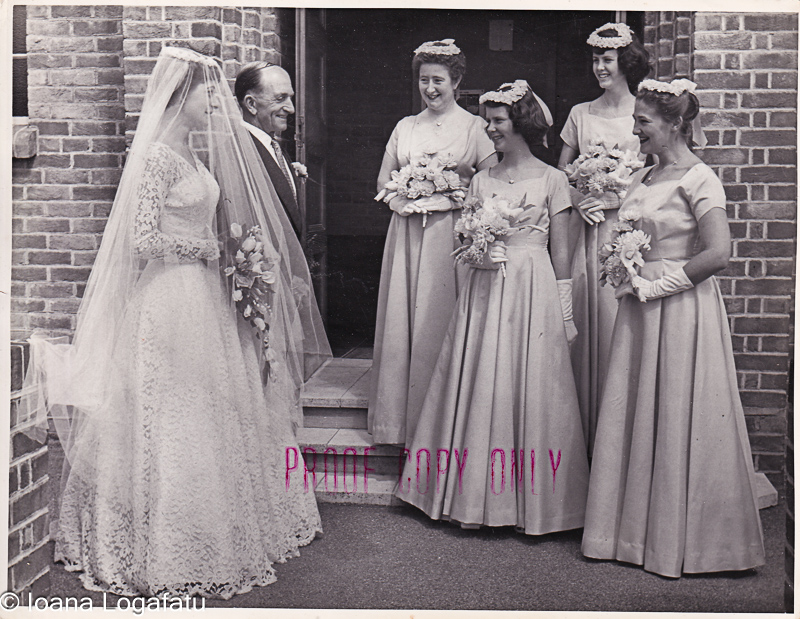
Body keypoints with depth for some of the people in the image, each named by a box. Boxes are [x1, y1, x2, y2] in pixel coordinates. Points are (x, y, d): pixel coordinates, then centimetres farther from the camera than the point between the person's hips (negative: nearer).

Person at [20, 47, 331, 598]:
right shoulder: (158, 155, -14)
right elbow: (143, 241, -21)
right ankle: (173, 556, 14)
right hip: (173, 301, -9)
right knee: (177, 425, 0)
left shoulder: (193, 153, 12)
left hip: (206, 300, 9)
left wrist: (224, 251, 7)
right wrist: (209, 250, -11)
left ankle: (217, 531, 28)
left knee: (211, 419, 15)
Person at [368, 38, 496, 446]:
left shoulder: (473, 126, 3)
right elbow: (384, 180, 16)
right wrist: (406, 195, -3)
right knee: (401, 317, 4)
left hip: (451, 231, -4)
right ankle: (401, 418, 14)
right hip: (407, 233, 4)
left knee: (441, 319, -4)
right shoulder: (405, 127, 16)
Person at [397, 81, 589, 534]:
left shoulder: (552, 179, 2)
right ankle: (480, 495, 13)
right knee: (479, 389, 2)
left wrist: (564, 311, -1)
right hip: (485, 289, 4)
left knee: (531, 388, -2)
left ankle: (530, 498, 10)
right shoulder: (481, 181, 12)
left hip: (534, 291, -3)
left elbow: (561, 251, 1)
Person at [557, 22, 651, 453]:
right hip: (583, 228, 3)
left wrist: (615, 199, -12)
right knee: (581, 324, 2)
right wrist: (578, 200, -3)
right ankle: (584, 431, 12)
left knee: (619, 324, -5)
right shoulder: (580, 114, 12)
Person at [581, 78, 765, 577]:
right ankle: (638, 526, 22)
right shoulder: (645, 176, 13)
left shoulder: (699, 179, -12)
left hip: (682, 308, -8)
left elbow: (718, 253, -20)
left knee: (678, 419, 0)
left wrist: (659, 283, -15)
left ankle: (681, 538, 14)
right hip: (642, 308, 8)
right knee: (636, 416, 10)